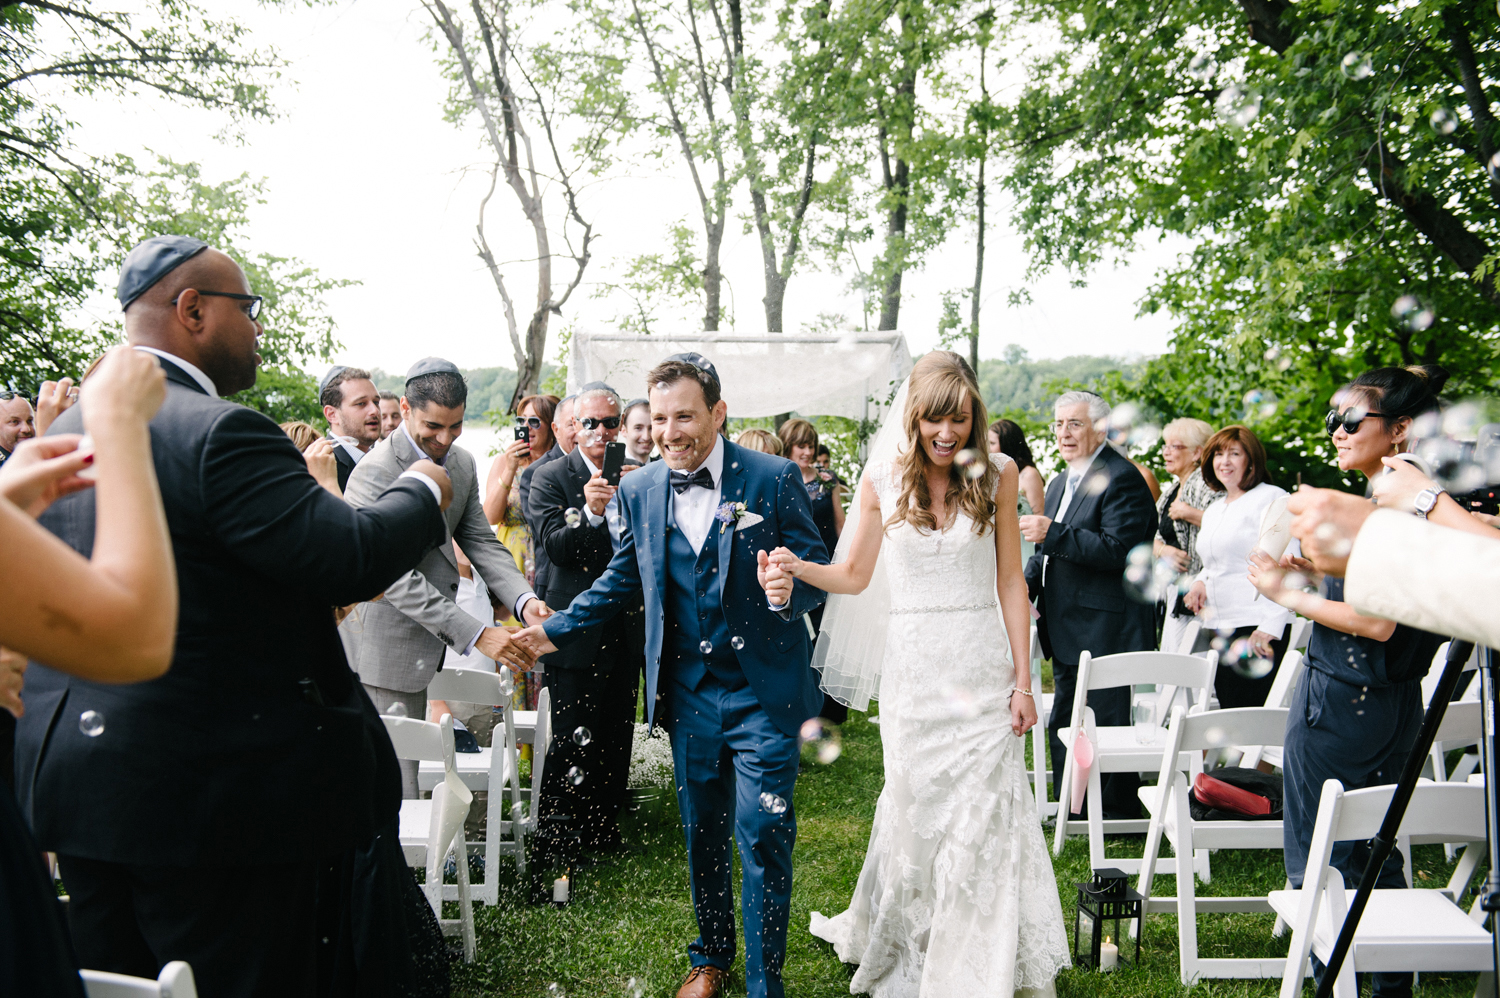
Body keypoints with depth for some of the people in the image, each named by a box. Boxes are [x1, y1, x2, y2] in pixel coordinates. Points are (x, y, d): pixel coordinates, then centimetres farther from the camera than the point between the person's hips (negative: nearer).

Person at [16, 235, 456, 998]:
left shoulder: (63, 429, 10)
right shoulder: (218, 431, -18)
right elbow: (354, 559, -21)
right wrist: (422, 492, -3)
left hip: (65, 766, 9)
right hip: (210, 792, -9)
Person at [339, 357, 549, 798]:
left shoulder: (462, 462, 5)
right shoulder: (375, 473, -21)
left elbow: (480, 542, 6)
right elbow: (394, 579, -26)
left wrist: (524, 599, -14)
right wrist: (476, 634, -32)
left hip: (429, 641, 8)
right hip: (385, 648, -7)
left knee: (413, 762, 16)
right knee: (398, 784, -3)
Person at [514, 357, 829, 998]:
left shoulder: (773, 478, -10)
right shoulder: (638, 489, 2)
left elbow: (817, 569, -7)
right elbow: (623, 580, 14)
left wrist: (789, 590, -29)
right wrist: (553, 631, 8)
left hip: (763, 692, -3)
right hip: (688, 693, 4)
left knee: (763, 836, -1)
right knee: (702, 834, 16)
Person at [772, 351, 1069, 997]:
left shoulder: (997, 475, 0)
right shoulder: (881, 481, 0)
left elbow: (1011, 582, 2)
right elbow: (855, 574, 7)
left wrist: (1023, 681, -1)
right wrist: (797, 567, -12)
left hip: (983, 666, 0)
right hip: (913, 669, 1)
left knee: (984, 813, 1)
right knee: (915, 809, 9)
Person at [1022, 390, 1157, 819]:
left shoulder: (1121, 478, -13)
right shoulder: (1059, 484, 17)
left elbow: (1118, 549, -24)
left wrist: (1052, 533, -27)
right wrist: (1027, 586, 6)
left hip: (1105, 630, -10)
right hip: (1067, 633, 10)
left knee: (1107, 726, 0)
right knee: (1063, 728, 17)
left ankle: (1119, 817, 14)